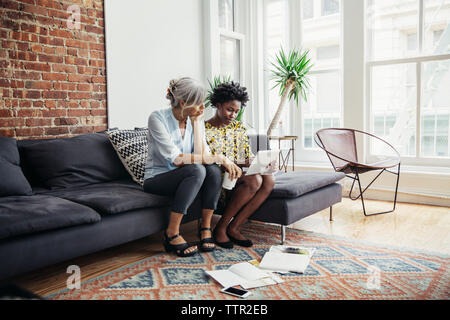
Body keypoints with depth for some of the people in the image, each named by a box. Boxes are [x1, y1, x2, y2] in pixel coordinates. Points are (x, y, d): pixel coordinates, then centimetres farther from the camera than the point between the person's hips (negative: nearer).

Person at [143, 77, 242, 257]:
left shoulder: (196, 122, 2)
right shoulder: (158, 118, -16)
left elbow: (201, 155, -11)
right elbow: (175, 159, -25)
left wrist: (196, 122, -13)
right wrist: (217, 158, -26)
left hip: (184, 178, 5)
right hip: (156, 179, -5)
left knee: (213, 169, -25)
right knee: (196, 170, -33)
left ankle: (206, 228, -15)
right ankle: (171, 234, -26)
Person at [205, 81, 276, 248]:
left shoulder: (239, 128, 15)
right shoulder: (204, 130, -4)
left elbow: (249, 156, 15)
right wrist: (239, 165, -24)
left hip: (240, 175, 6)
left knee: (269, 180, -24)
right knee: (254, 180, -33)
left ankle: (234, 227, -17)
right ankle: (221, 228, -17)